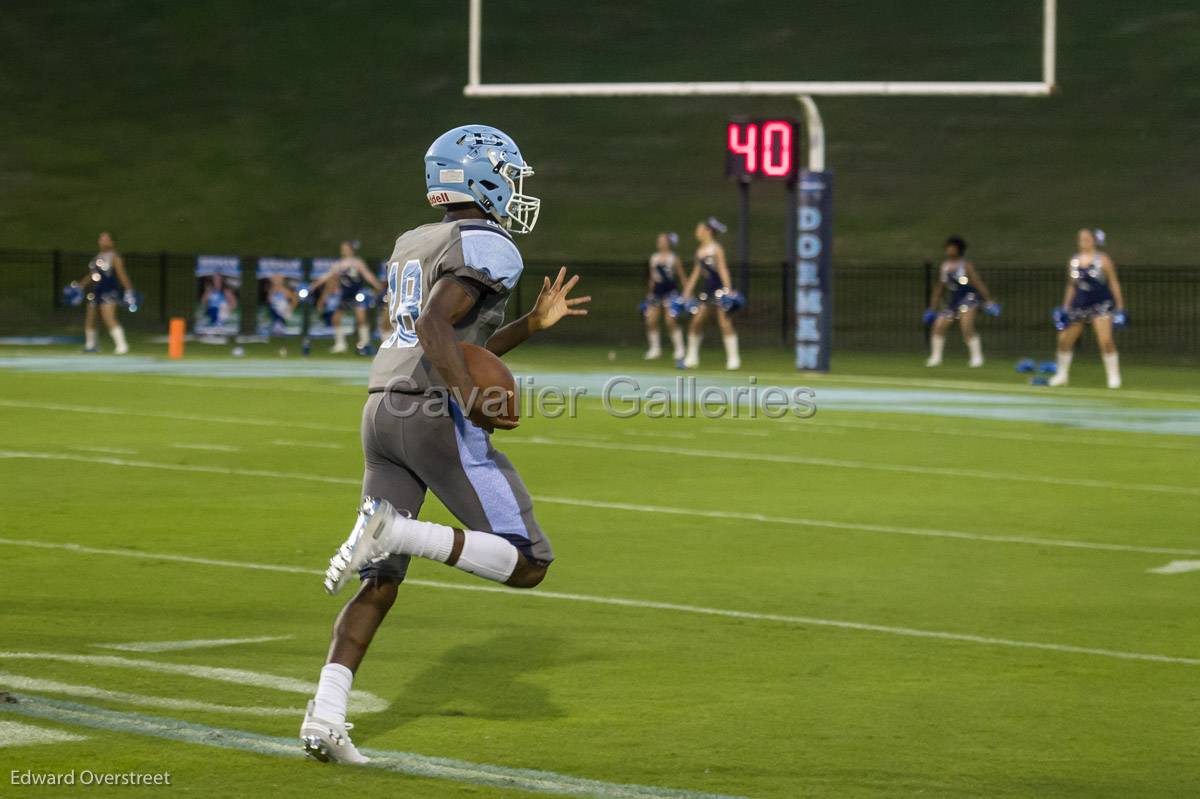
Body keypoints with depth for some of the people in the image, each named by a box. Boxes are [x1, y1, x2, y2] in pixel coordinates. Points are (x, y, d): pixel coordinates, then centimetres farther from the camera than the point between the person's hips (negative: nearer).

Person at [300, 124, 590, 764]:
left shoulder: (411, 247, 22)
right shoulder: (489, 248, -5)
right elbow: (436, 326, -21)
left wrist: (533, 323, 29)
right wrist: (472, 399, -25)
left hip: (383, 413, 8)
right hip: (440, 422, -8)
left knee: (379, 583, 10)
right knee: (527, 563, -2)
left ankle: (325, 717, -5)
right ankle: (395, 531, -20)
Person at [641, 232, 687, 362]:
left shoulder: (674, 258, -1)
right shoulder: (654, 258, 12)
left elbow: (682, 277, 1)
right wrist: (649, 294, 19)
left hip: (670, 291, -5)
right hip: (656, 291, 5)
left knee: (670, 321, -13)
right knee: (650, 321, -1)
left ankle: (679, 349, -4)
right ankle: (655, 349, 12)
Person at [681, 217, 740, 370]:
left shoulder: (716, 248, -8)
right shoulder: (700, 251, 12)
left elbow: (723, 270, -15)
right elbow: (696, 273, 17)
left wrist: (728, 290, -22)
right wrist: (687, 293, 16)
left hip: (720, 289, -7)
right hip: (707, 291, 7)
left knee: (725, 323, -8)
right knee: (695, 322, 3)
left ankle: (733, 358, -4)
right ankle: (692, 357, 12)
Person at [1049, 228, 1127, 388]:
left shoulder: (1103, 260, -5)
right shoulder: (1074, 261, 8)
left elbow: (1114, 283, -2)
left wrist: (1120, 307, -5)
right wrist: (1065, 308, 12)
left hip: (1101, 304, -5)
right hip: (1079, 304, 5)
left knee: (1106, 341, -17)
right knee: (1064, 339, 4)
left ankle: (1114, 376, -4)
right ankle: (1061, 375, 23)